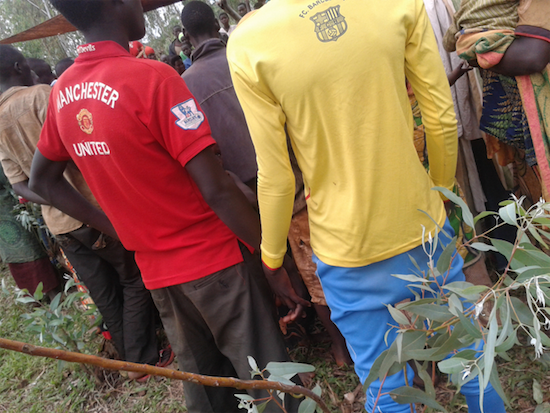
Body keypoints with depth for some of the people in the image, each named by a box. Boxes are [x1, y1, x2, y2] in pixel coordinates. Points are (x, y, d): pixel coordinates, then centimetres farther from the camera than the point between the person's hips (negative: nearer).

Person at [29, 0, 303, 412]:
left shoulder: (61, 93, 2)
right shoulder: (152, 77, -20)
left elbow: (42, 181, 13)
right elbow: (216, 189, -23)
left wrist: (118, 228, 10)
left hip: (156, 270, 7)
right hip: (214, 260, -6)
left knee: (200, 379, 23)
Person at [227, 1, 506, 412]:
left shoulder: (247, 44, -14)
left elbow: (276, 177, -12)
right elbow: (442, 119, -4)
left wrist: (272, 255, 5)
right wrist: (443, 189, 15)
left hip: (348, 251, -2)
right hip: (425, 226, 3)